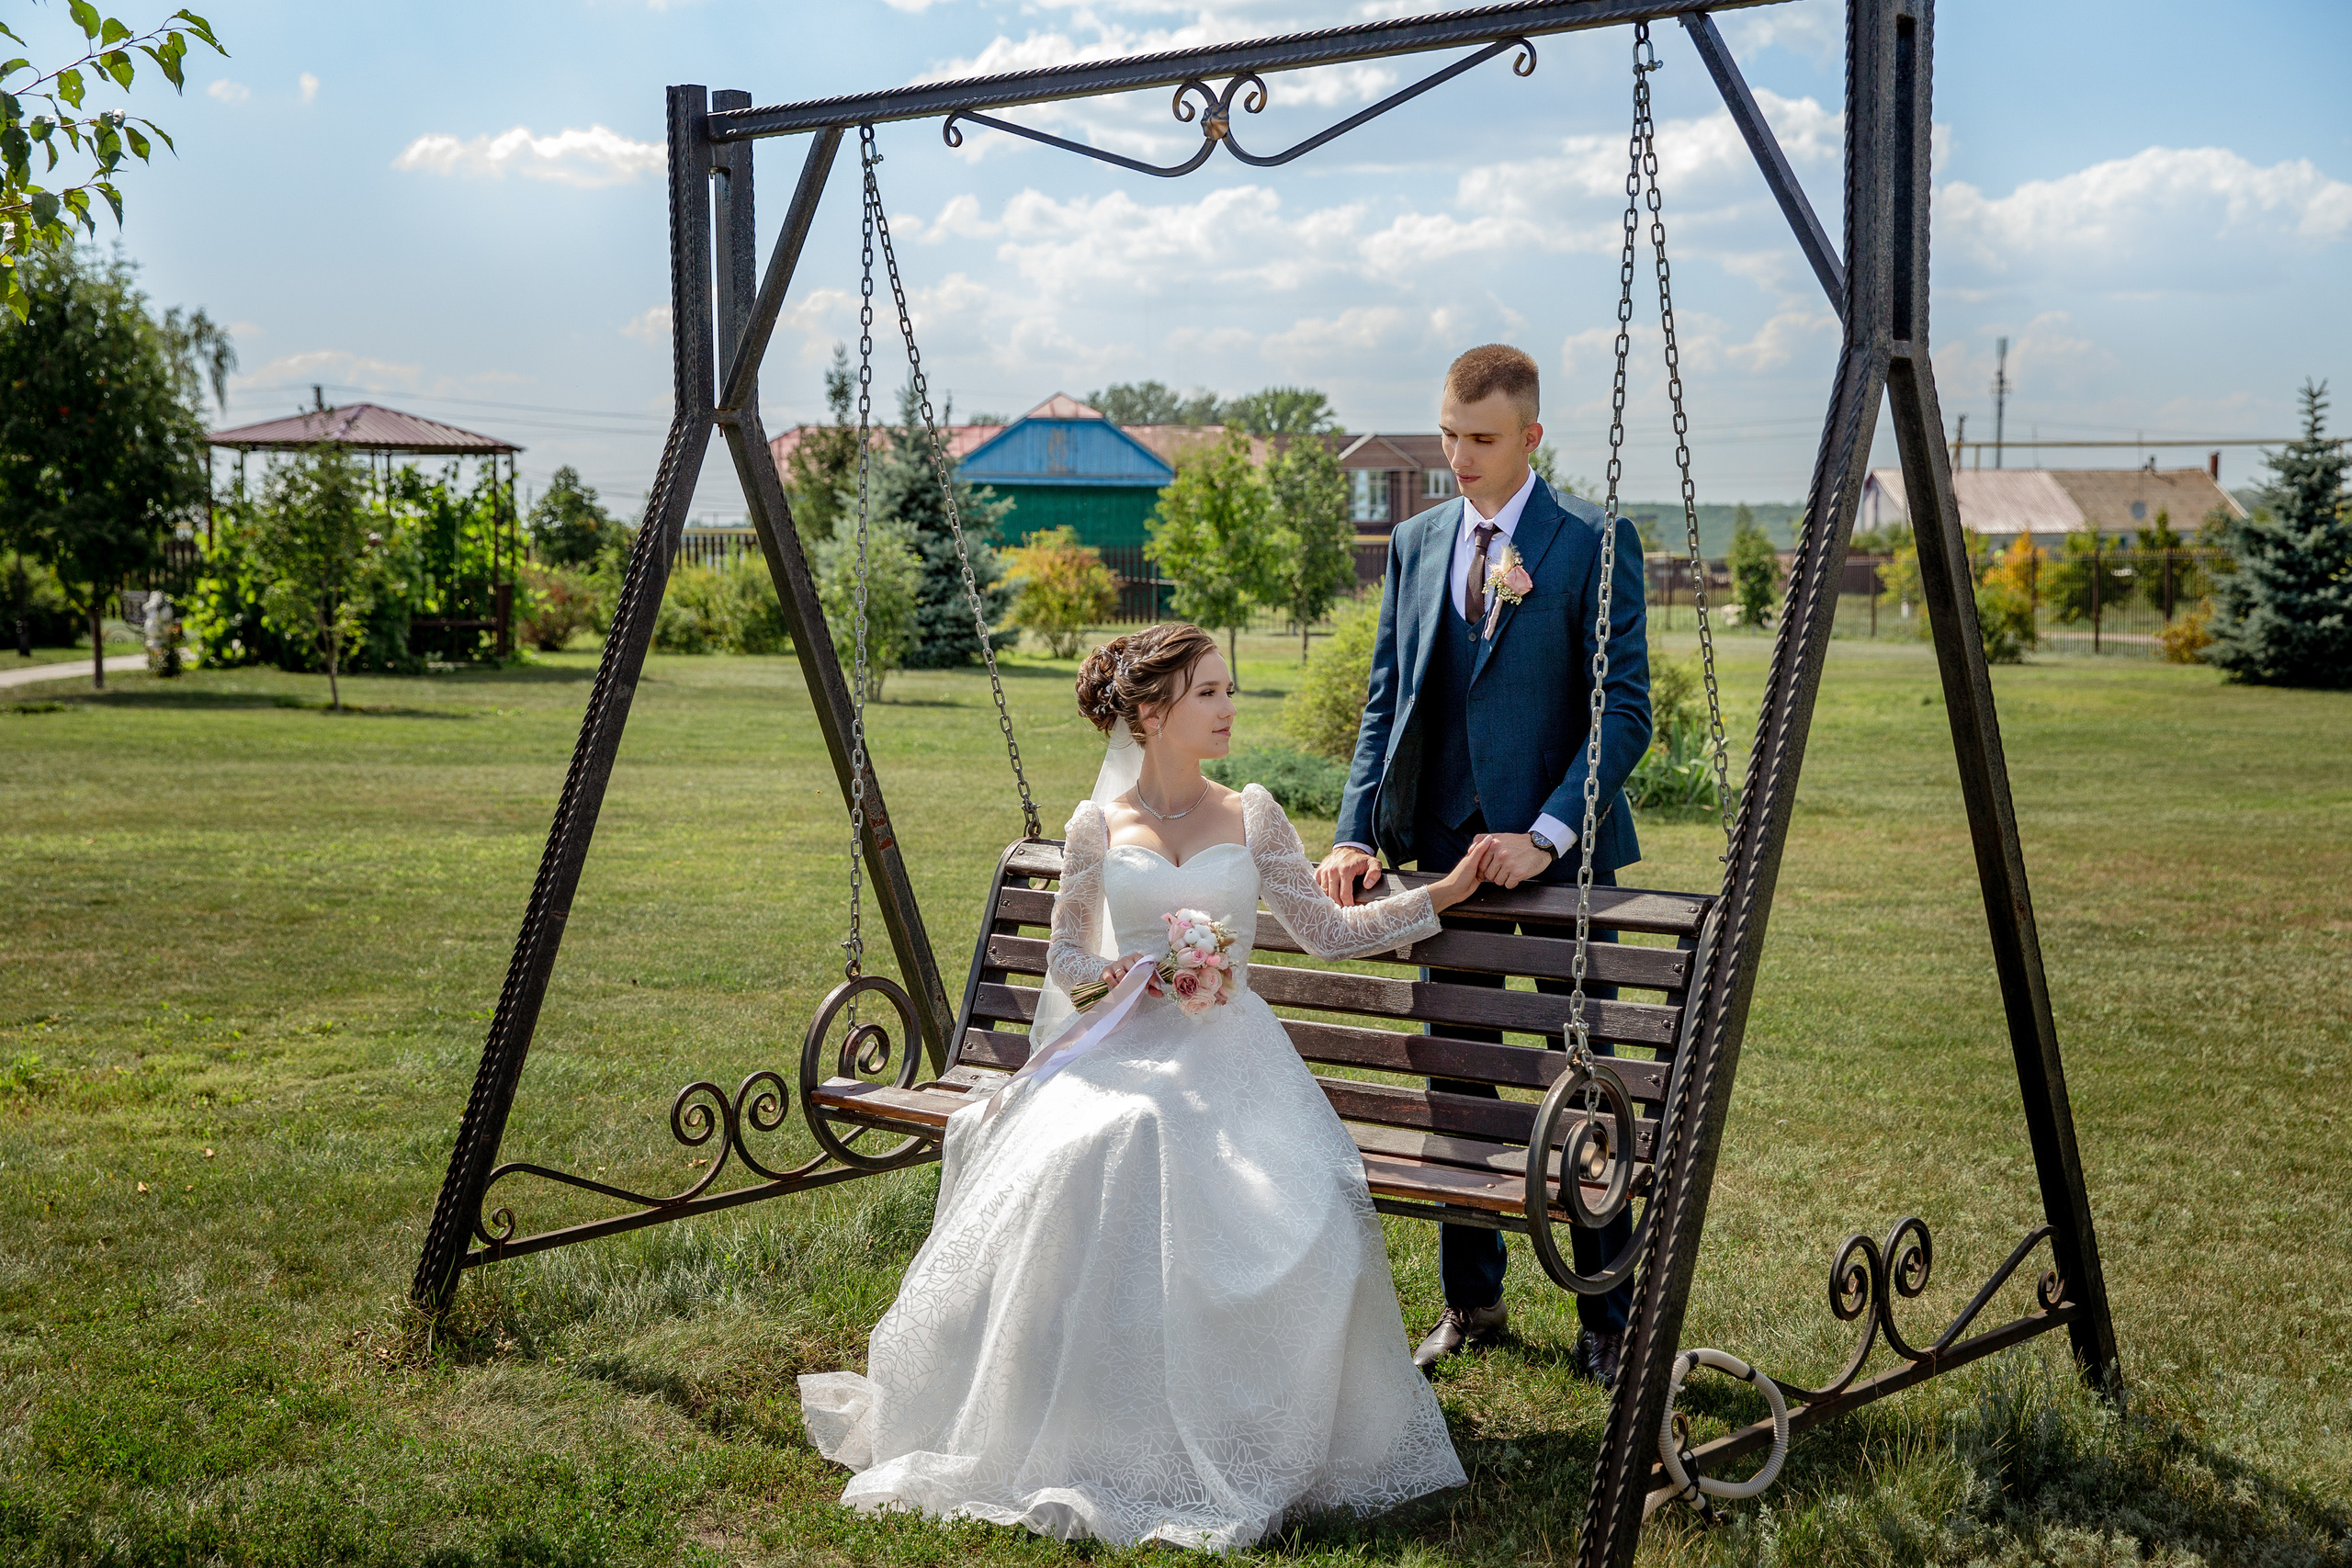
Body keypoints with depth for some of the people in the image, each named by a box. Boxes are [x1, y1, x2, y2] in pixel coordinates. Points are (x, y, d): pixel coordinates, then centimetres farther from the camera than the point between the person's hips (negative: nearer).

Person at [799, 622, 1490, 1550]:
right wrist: (1125, 971, -6)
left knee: (1293, 1202, -30)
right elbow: (1063, 958, 14)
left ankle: (1245, 1454, -13)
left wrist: (1443, 892, 9)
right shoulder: (1098, 829, 8)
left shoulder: (1252, 817, 12)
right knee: (1081, 1168, -34)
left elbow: (1326, 929, 14)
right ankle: (1084, 1442, -18)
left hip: (1232, 1053, 1)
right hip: (1127, 1047, -1)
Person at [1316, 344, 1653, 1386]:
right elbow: (1386, 704, 11)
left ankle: (1609, 1316, 14)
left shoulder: (1594, 543, -6)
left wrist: (1546, 833, -20)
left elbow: (1625, 711, -10)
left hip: (1561, 852, -5)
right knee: (1455, 1080, 11)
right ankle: (1471, 1302, 24)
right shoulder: (1416, 544, 10)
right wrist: (1358, 832, -2)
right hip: (1447, 846, 5)